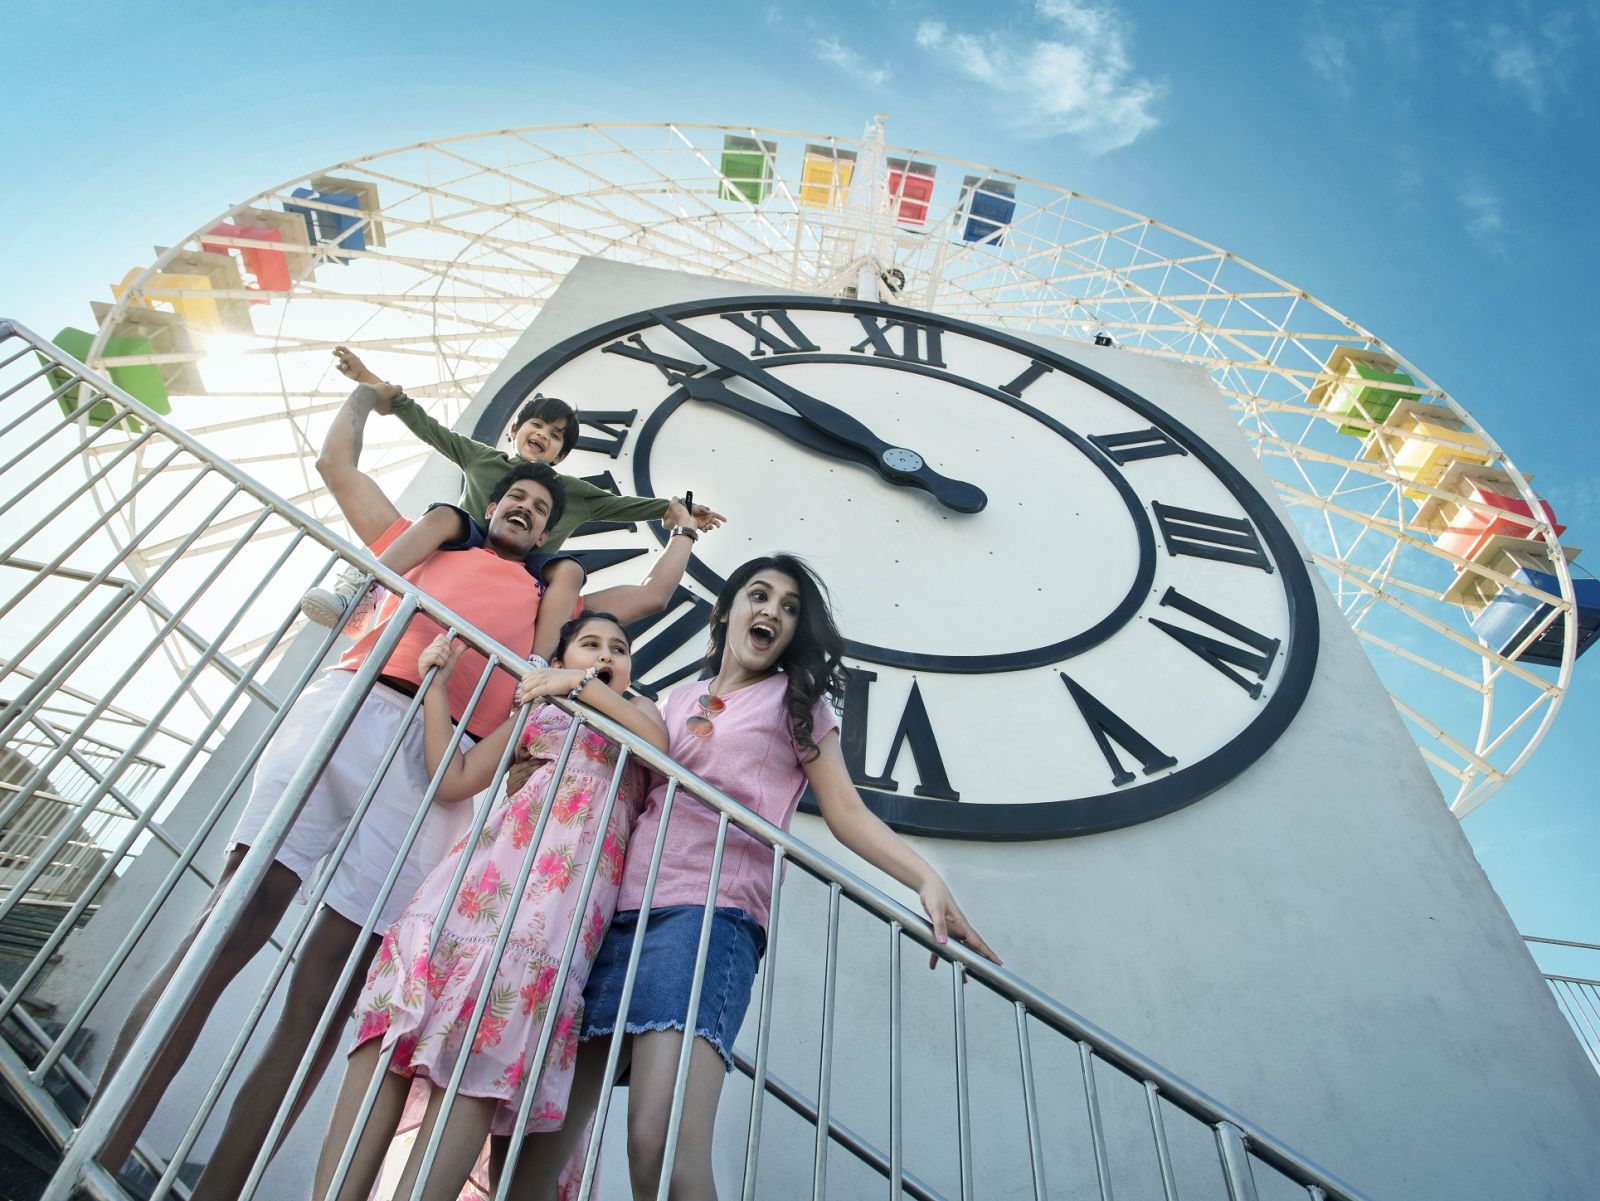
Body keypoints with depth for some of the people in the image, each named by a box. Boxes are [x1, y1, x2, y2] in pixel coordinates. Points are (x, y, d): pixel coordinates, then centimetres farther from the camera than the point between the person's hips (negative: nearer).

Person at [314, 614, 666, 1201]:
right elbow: (452, 779, 20)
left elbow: (660, 745, 0)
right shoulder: (532, 709, 30)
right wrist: (435, 684, 17)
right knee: (400, 1019, -14)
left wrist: (585, 685, 2)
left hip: (579, 867, -3)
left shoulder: (637, 707, 25)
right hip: (501, 843, 3)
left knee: (483, 1047, -18)